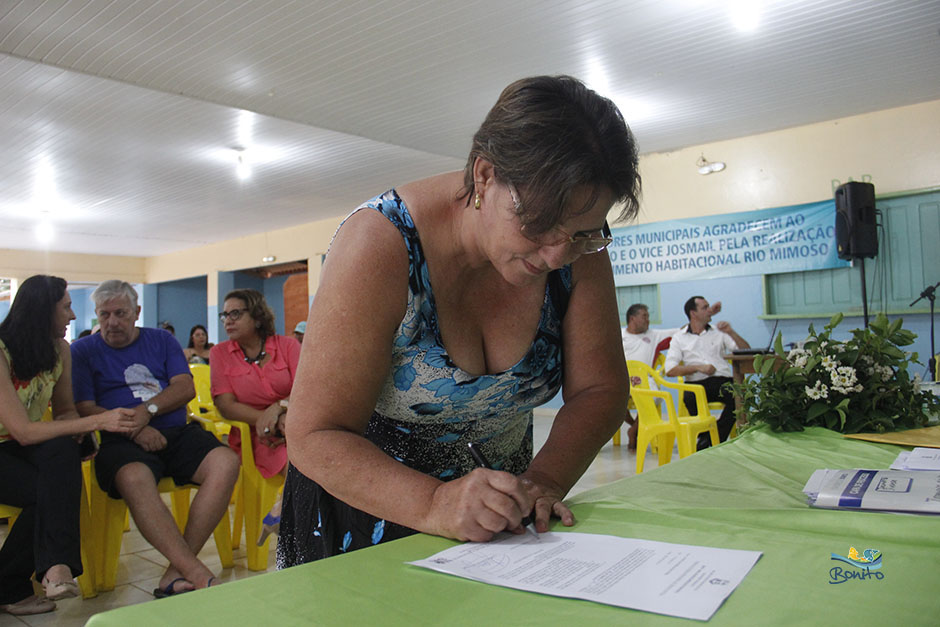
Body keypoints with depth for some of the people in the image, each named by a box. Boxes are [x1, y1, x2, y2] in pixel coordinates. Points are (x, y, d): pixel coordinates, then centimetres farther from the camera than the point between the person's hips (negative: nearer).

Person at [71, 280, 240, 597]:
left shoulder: (162, 340, 20)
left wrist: (147, 410, -10)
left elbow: (185, 387, 8)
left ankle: (176, 573, -27)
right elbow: (84, 409, 1)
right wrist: (134, 428, -14)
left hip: (177, 432, 3)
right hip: (120, 441, -2)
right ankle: (199, 576, -40)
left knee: (226, 463, -27)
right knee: (134, 478, -38)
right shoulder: (82, 351, 14)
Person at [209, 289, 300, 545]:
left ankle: (281, 512, -18)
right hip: (256, 435, -2)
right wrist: (268, 420, -14)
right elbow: (226, 405, -1)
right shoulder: (220, 353, 9)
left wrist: (279, 407, -22)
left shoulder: (287, 345, 8)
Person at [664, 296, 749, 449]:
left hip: (723, 380, 1)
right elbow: (670, 370, 1)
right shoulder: (679, 338, 13)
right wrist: (698, 368, -10)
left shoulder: (719, 332, 19)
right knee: (689, 398, -36)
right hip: (696, 383, -1)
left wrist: (731, 332, -3)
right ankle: (705, 435, -8)